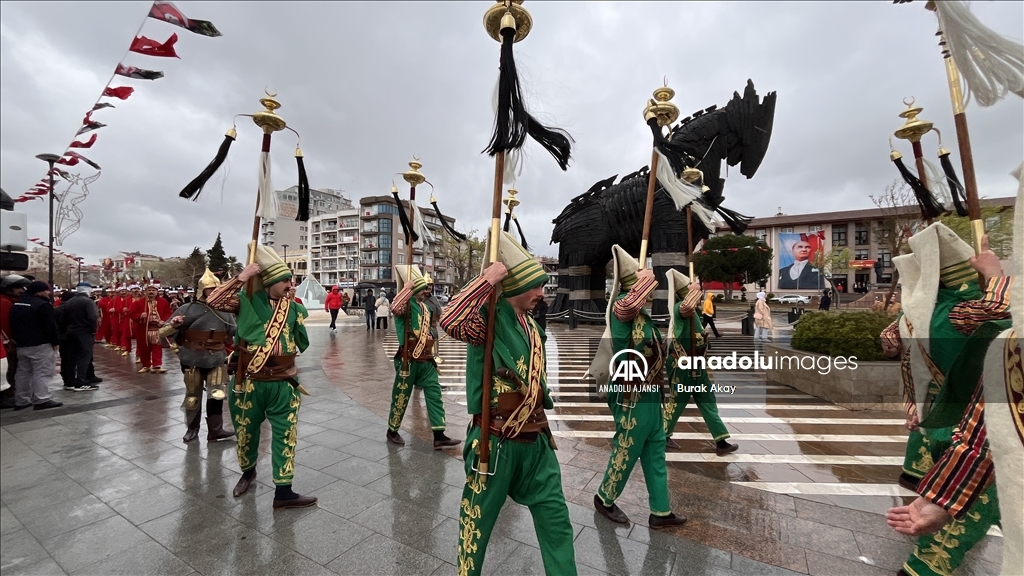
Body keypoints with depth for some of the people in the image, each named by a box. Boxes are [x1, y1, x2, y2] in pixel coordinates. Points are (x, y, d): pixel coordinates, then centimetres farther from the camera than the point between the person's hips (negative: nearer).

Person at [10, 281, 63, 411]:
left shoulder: (16, 304, 14)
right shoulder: (43, 305, -16)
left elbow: (13, 325, 21)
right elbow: (50, 326, -18)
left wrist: (17, 340, 26)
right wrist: (55, 342, -10)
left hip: (22, 344, 9)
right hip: (40, 344, -9)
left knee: (23, 372, 15)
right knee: (42, 373, -6)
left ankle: (21, 400, 19)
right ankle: (41, 400, -7)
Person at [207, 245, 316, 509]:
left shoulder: (293, 307, 2)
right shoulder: (247, 300, -6)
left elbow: (302, 344, 6)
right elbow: (214, 301, -22)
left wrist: (298, 315, -5)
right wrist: (242, 277, -23)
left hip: (283, 383, 2)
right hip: (250, 382, -1)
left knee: (286, 436, 3)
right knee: (246, 431, 19)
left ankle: (283, 492, 14)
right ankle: (248, 473, 47)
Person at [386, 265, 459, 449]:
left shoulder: (425, 307, 11)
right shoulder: (406, 305, -13)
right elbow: (395, 309, -39)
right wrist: (408, 288, -29)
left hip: (425, 361, 7)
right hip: (408, 361, -7)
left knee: (434, 395, 3)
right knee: (401, 397, 8)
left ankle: (439, 436, 8)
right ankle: (392, 431, 30)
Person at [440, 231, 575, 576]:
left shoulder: (530, 322, 7)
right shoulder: (490, 317, -18)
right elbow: (450, 322, -41)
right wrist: (488, 279, -34)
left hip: (535, 440, 7)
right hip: (496, 442, -6)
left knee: (556, 521, 16)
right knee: (477, 520, 16)